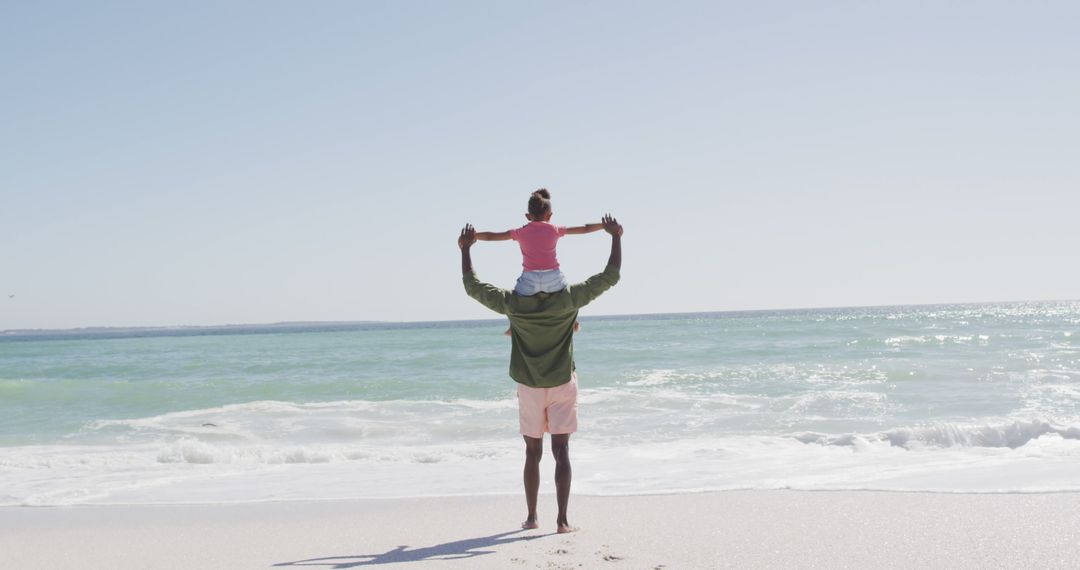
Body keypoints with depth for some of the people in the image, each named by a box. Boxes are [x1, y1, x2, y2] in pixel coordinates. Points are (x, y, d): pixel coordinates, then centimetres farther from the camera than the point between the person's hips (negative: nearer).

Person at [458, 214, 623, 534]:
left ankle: (531, 517, 18)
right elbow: (610, 276, -7)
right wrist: (616, 238, 1)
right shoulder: (568, 300, -12)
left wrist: (465, 249, 12)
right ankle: (562, 520, -6)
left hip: (529, 387, 1)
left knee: (532, 453, 12)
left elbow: (472, 286, 2)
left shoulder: (512, 303, -10)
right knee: (561, 451, -1)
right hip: (562, 386, -1)